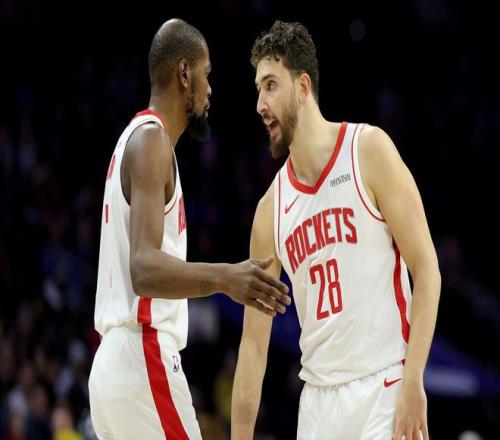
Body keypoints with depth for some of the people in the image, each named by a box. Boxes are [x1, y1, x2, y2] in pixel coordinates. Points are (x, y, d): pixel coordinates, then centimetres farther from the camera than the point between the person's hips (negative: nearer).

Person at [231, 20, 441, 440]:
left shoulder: (369, 150, -4)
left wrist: (413, 383, -17)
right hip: (317, 400, 5)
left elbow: (426, 270, -7)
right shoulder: (272, 208, 9)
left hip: (383, 387, -5)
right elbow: (255, 339, 10)